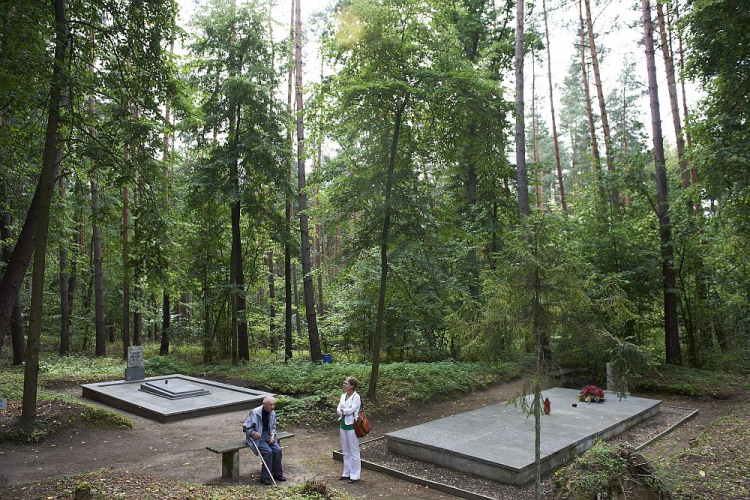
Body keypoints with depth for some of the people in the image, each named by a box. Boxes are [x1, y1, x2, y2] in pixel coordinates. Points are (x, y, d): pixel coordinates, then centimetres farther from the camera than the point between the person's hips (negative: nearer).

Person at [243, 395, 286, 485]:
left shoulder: (273, 413, 2)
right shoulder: (255, 413, -17)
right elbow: (245, 426, -10)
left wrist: (273, 435, -4)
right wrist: (253, 433, -26)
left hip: (268, 436, 6)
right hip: (257, 437, -6)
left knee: (278, 450, -15)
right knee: (268, 451, -25)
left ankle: (277, 474, 3)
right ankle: (265, 477, -11)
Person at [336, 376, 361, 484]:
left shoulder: (356, 397, -14)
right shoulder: (343, 396, 7)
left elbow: (350, 411, -22)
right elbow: (338, 411, 3)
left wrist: (342, 410, -5)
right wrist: (346, 411, -14)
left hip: (351, 426, -7)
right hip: (343, 424, 7)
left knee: (354, 452, 3)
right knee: (345, 451, 16)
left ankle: (355, 476, 13)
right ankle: (346, 473, 28)